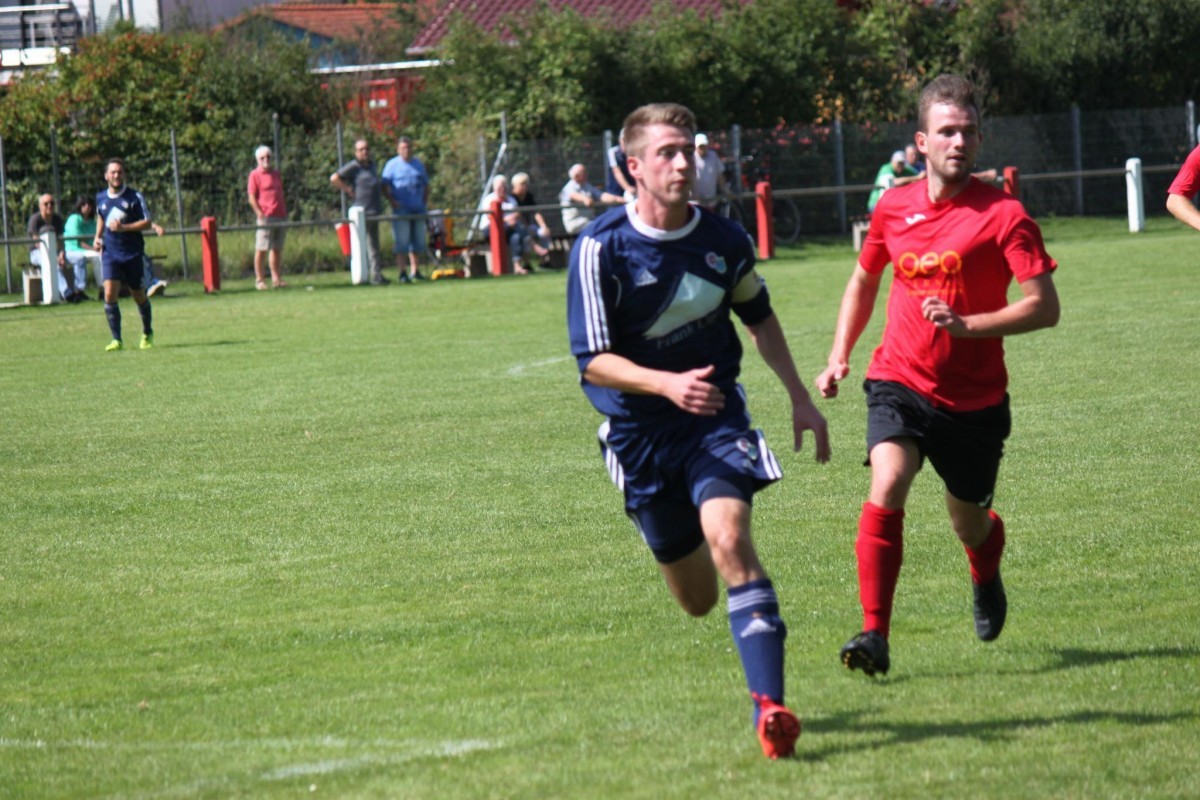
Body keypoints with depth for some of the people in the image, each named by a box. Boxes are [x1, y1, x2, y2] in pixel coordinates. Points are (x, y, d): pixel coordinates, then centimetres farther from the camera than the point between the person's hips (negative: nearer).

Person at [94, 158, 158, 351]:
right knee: (109, 294, -16)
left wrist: (124, 227, -22)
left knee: (139, 296, 10)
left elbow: (147, 222, -9)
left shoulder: (135, 197, -6)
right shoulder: (101, 198, 8)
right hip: (110, 254, 2)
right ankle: (116, 340, -12)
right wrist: (98, 237, 9)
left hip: (134, 253, -2)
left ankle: (147, 334, 33)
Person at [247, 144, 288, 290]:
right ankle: (259, 280, -2)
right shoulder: (255, 175, -3)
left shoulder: (276, 174, 17)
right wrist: (260, 214, -17)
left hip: (280, 216, 7)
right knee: (261, 249, -5)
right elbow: (251, 197, -8)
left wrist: (285, 212, 16)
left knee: (277, 249, 10)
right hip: (266, 217, -7)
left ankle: (276, 279, 14)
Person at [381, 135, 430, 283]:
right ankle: (402, 273, -6)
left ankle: (415, 271, 18)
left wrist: (425, 201, 9)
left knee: (418, 241, 8)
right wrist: (392, 201, -17)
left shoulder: (418, 164, 14)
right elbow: (385, 186, -4)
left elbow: (426, 184, 22)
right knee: (401, 242, -7)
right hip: (401, 209, -5)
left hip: (418, 209, 5)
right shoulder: (392, 165, -1)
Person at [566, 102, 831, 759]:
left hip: (716, 413, 1)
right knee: (696, 599, 8)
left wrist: (799, 397, 15)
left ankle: (769, 704, -30)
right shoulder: (600, 248, -15)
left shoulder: (724, 240, -4)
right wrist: (667, 384, -33)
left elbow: (758, 315, 17)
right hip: (639, 430, -1)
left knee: (728, 535, -26)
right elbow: (593, 360, -17)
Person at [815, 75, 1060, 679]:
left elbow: (1044, 307, -16)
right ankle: (874, 633, -25)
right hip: (900, 381, 1)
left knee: (968, 524, 13)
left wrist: (966, 325, -26)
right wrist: (839, 356, 11)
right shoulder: (893, 208, 2)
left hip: (974, 396, -1)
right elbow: (864, 282, 21)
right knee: (887, 484, -25)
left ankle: (987, 583, 52)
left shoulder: (1003, 215, -11)